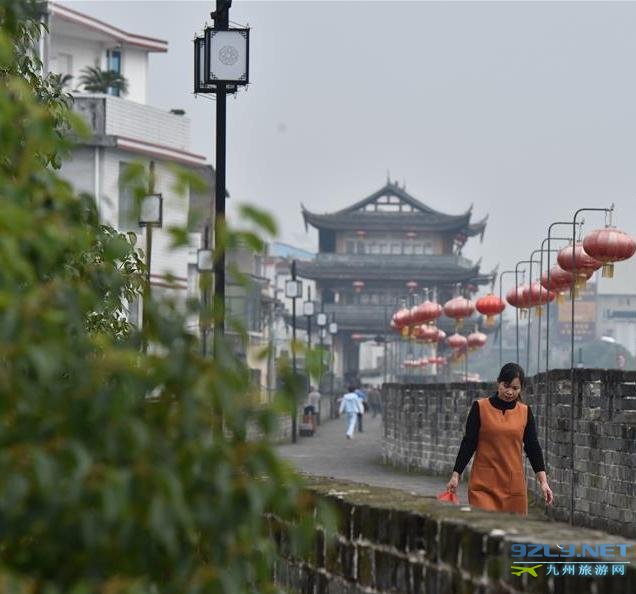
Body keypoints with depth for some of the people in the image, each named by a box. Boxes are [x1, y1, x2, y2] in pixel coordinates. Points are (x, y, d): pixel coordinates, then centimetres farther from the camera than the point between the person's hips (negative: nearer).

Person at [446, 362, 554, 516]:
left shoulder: (525, 412, 6)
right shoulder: (480, 408, -1)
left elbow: (533, 447, 8)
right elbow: (468, 443, 2)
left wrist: (543, 481, 1)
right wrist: (455, 475, -2)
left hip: (514, 485, 3)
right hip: (483, 484, -3)